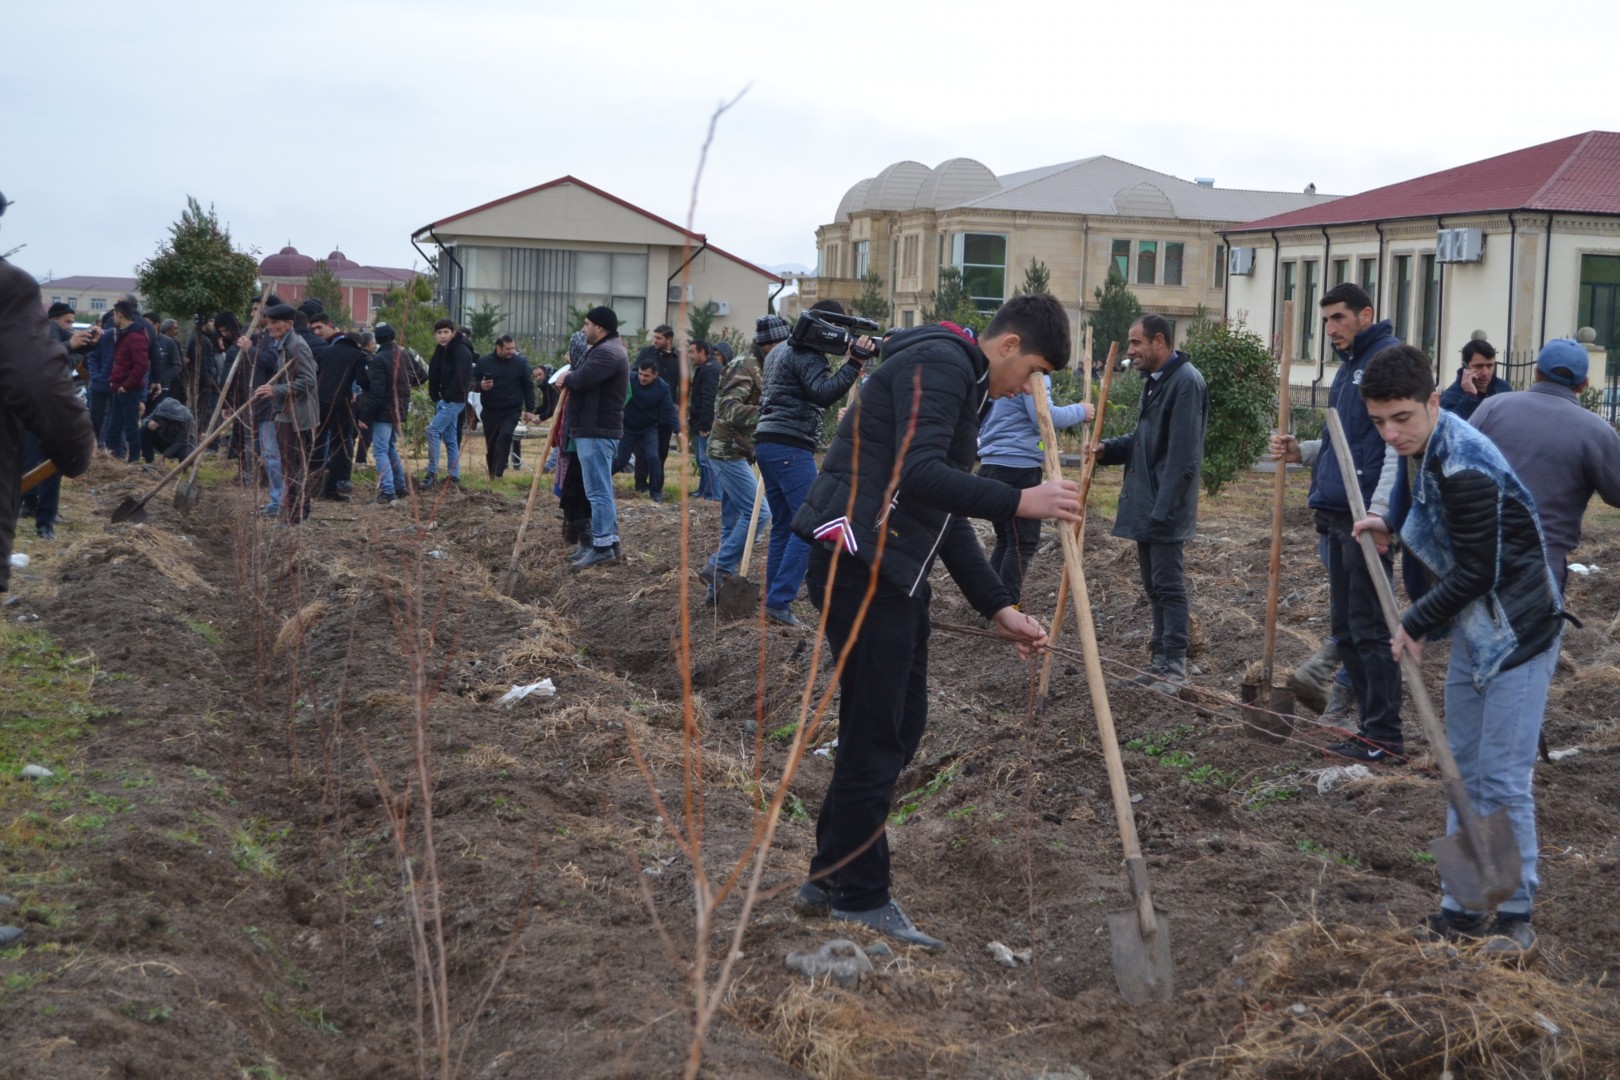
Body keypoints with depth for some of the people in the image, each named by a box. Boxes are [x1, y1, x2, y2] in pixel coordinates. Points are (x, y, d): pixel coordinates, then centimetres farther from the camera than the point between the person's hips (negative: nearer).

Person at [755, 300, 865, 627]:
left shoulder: (781, 350, 22)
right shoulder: (807, 354, -10)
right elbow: (823, 393, -25)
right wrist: (853, 363, -29)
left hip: (767, 442, 10)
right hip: (790, 447, -10)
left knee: (783, 526, 11)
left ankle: (773, 600, 10)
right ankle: (778, 601, -17)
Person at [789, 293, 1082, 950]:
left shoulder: (963, 385, 22)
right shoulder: (939, 364, -10)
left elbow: (947, 513, 24)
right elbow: (918, 474, -25)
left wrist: (999, 609, 18)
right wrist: (1020, 502, -26)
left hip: (893, 572, 11)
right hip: (859, 562, -11)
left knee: (900, 725, 15)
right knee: (875, 733, -3)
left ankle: (830, 878, 25)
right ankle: (860, 900, 8)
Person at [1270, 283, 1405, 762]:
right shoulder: (1349, 366, 20)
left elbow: (1400, 442, -19)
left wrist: (1379, 511, -26)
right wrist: (1302, 451, 11)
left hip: (1367, 516, -10)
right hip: (1339, 514, 10)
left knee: (1368, 628, -6)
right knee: (1345, 628, 13)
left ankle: (1385, 737, -1)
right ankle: (1373, 725, 20)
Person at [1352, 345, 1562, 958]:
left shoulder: (1463, 470, -27)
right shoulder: (1421, 449, 2)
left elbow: (1476, 573, -24)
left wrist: (1415, 625, -12)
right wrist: (1392, 527, 5)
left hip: (1517, 631, -10)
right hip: (1472, 629, 10)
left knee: (1503, 779, -5)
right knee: (1464, 771, 14)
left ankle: (1514, 917, 7)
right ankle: (1463, 909, 23)